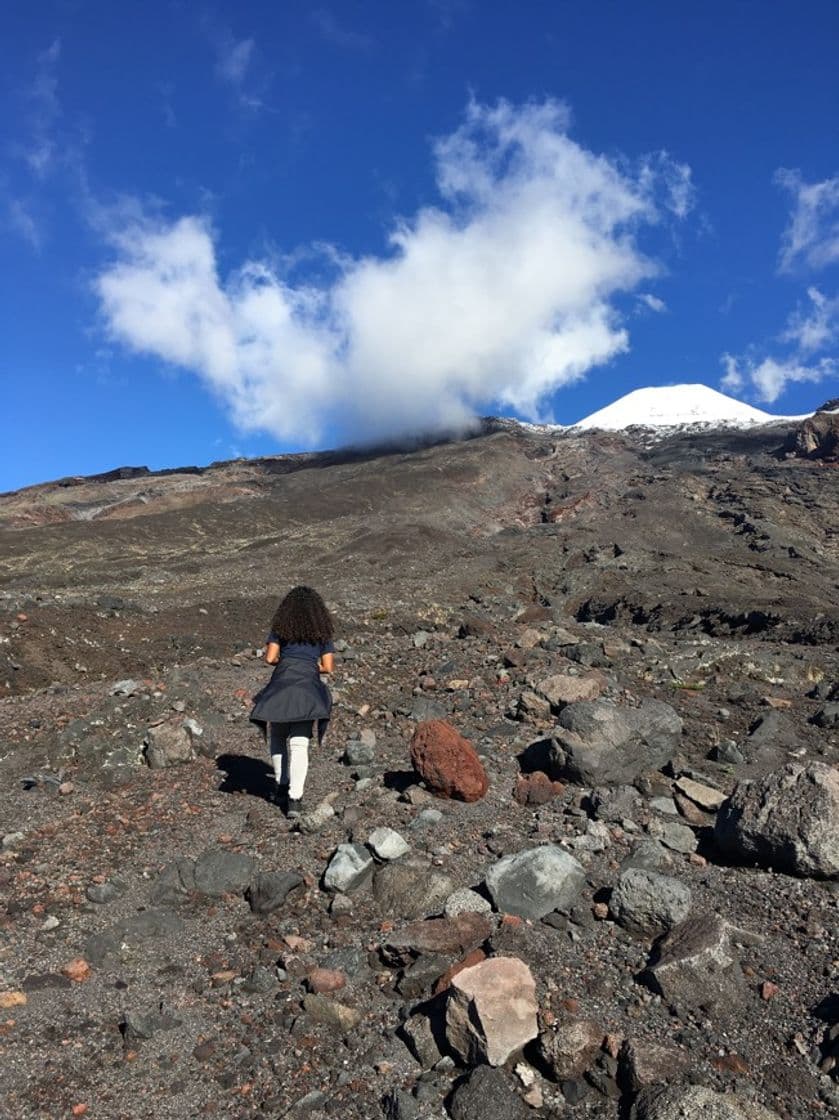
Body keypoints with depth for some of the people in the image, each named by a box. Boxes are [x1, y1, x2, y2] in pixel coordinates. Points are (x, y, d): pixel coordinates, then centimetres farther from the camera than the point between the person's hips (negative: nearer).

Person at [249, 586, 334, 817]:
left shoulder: (280, 628, 13)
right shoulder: (322, 632, 15)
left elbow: (270, 658, 5)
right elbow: (328, 667, 10)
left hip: (281, 684, 0)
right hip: (307, 687, 0)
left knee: (278, 738, 19)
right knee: (299, 744, -7)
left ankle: (281, 787, 24)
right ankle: (294, 798, -16)